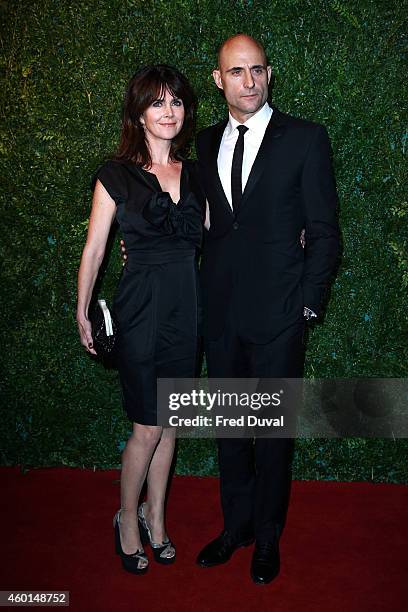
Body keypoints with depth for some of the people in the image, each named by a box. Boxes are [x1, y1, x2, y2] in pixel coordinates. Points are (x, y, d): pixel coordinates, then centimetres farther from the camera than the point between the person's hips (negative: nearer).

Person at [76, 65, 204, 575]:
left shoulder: (194, 173, 8)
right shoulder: (116, 175, -5)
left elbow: (210, 239, 10)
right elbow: (93, 250, -1)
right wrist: (82, 313, 3)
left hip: (187, 308, 4)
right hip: (140, 307, -4)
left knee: (170, 422, 13)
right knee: (148, 428, 3)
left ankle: (155, 517, 33)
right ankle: (128, 521, 28)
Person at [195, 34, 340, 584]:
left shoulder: (306, 138, -3)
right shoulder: (207, 143, 10)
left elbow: (324, 230, -3)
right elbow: (209, 223, 14)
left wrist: (308, 302, -8)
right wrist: (205, 287, 3)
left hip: (277, 313, -4)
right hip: (220, 312, 4)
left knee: (273, 430, 9)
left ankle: (268, 537, 31)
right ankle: (236, 526, 36)